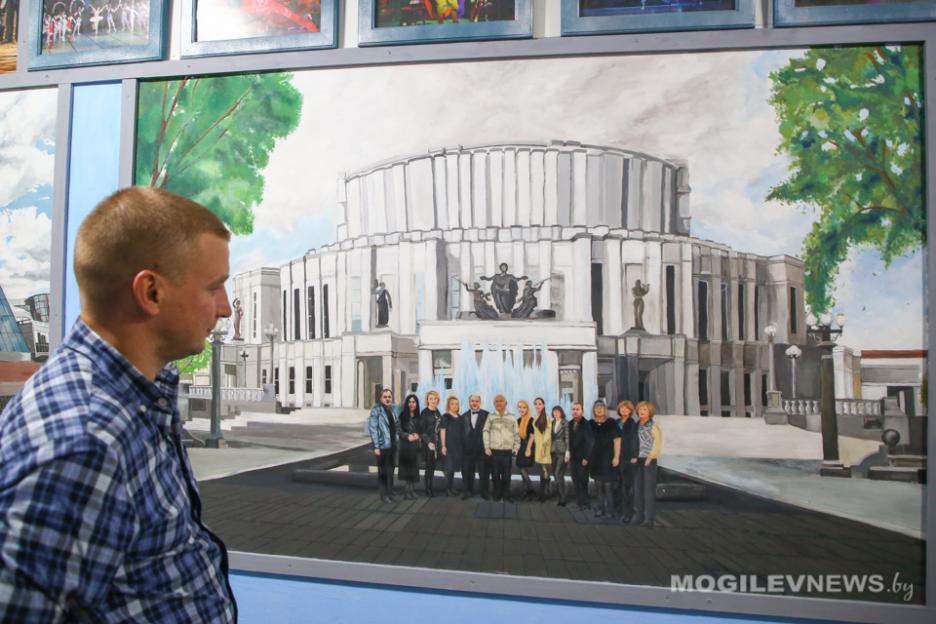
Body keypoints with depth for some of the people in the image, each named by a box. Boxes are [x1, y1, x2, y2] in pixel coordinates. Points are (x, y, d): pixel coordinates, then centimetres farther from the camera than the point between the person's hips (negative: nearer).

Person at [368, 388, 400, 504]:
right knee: (382, 470, 3)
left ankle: (390, 492, 26)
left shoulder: (394, 409, 7)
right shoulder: (376, 410, -12)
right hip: (382, 445, -6)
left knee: (390, 469, 14)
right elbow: (373, 429, -14)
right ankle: (384, 494, 13)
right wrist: (376, 446, -17)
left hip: (392, 444, 6)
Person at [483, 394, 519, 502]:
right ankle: (497, 494, 16)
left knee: (506, 474, 3)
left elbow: (516, 433, 10)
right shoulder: (491, 416, 5)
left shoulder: (511, 417, 8)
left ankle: (506, 495, 14)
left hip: (507, 450, 1)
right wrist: (486, 447, -3)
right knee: (496, 474, 5)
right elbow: (486, 432, 2)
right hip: (494, 450, 0)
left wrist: (516, 446, 2)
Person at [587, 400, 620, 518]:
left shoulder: (611, 423, -4)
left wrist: (616, 457, -10)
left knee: (608, 486, -4)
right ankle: (601, 508, 18)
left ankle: (609, 510, 4)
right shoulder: (590, 424, 6)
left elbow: (617, 440, -5)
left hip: (608, 459, -4)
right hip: (595, 459, 4)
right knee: (598, 486, 9)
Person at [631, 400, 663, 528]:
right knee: (637, 488, 8)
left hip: (649, 461, -5)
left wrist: (650, 457, -14)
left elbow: (657, 444, -9)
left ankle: (650, 517, -3)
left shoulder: (654, 426, -4)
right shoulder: (636, 425, 10)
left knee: (649, 488, -5)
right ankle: (640, 514, 18)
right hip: (637, 460, 5)